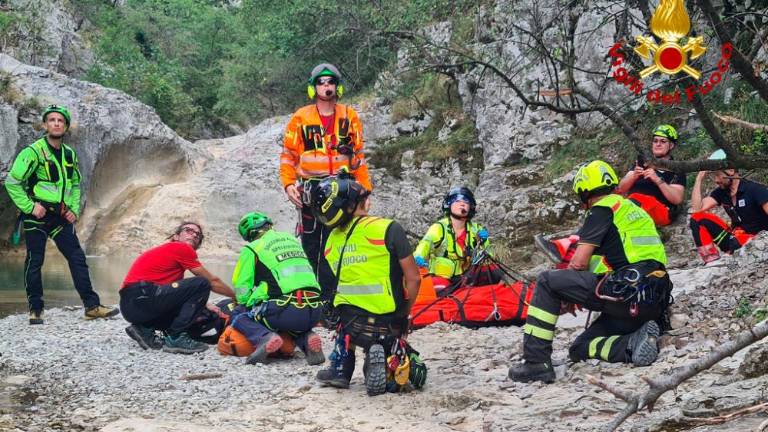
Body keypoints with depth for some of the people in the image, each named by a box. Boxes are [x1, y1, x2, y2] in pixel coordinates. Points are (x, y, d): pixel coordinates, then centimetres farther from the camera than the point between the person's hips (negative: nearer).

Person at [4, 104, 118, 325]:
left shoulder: (70, 154, 11)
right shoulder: (33, 152, -9)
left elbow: (75, 185, 24)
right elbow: (12, 182, -10)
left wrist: (74, 209, 10)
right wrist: (29, 207, -15)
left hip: (61, 216, 5)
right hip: (37, 216, -5)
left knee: (77, 258, 0)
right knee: (34, 262, 1)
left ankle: (92, 306, 1)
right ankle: (35, 310, 11)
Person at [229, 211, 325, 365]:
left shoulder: (252, 249, 6)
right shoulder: (291, 239, 24)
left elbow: (241, 290, 5)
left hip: (288, 310, -5)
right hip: (315, 311, 5)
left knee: (239, 320, 15)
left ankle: (265, 338, -13)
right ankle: (307, 338, 5)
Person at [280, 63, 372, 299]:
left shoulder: (349, 116, 8)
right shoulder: (300, 117, 4)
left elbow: (358, 155, 11)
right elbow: (288, 154, 6)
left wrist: (365, 188, 6)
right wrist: (288, 184, -7)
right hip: (311, 189, 0)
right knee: (310, 245, 2)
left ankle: (330, 294, 3)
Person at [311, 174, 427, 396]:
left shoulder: (331, 242, 2)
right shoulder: (388, 229, -12)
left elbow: (344, 283, 11)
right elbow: (413, 279, -10)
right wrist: (403, 316, 5)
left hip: (353, 326, 3)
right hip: (388, 326, -3)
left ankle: (340, 369, 19)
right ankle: (405, 362, -5)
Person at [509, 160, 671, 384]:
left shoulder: (602, 209, -1)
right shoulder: (632, 208, 25)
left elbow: (579, 263, -7)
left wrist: (566, 295, 13)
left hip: (625, 294, -9)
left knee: (547, 281, 0)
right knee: (579, 349, 18)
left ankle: (535, 362, -6)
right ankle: (636, 340, -3)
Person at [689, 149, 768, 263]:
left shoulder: (755, 190, -12)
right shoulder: (721, 192, 6)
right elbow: (696, 209, -2)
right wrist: (699, 178, -2)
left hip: (757, 239, -7)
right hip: (734, 237, 7)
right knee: (697, 218, -7)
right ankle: (712, 262, -20)